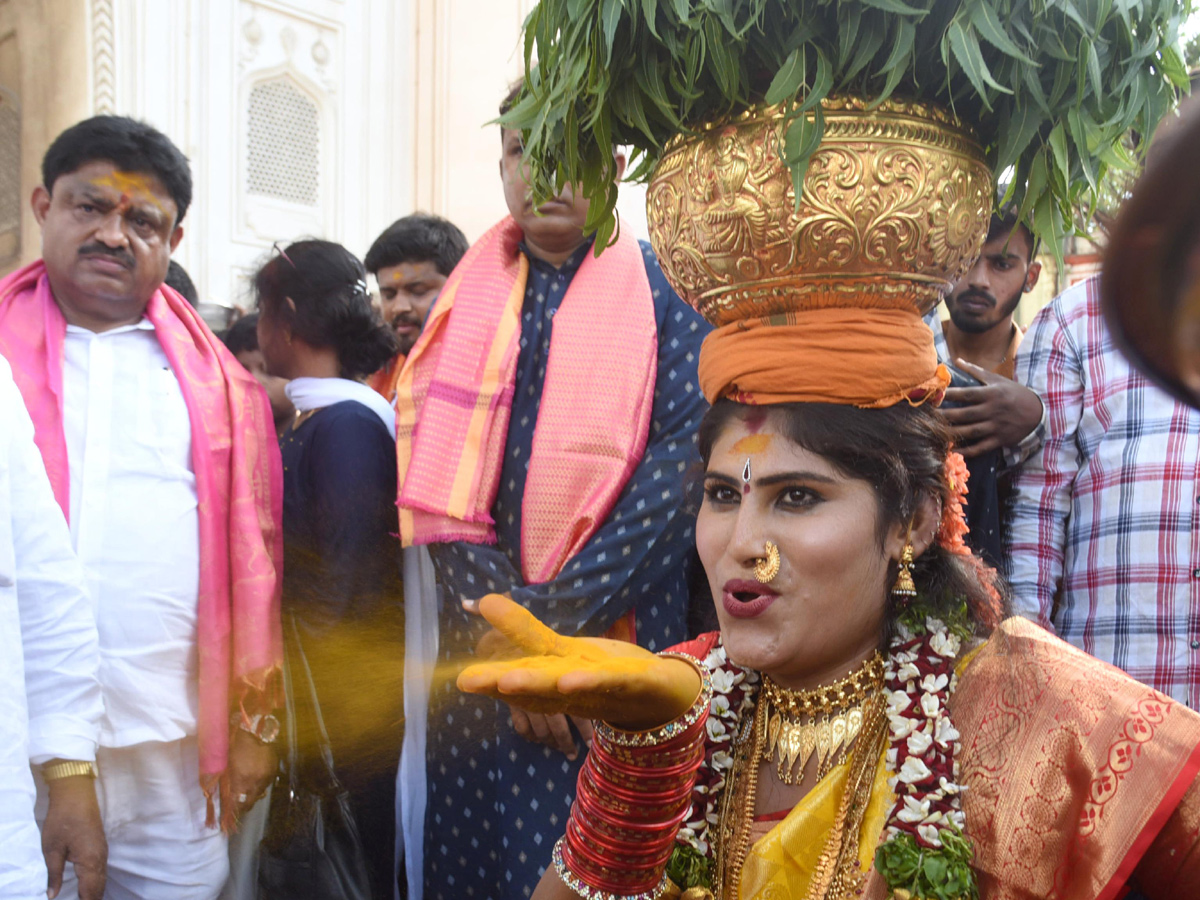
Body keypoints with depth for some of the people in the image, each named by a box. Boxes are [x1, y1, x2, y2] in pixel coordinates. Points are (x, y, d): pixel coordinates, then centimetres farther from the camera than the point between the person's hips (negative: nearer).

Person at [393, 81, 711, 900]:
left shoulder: (667, 293, -1)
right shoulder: (469, 298, 7)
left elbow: (681, 466, -11)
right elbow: (443, 483, 0)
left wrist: (555, 620, -13)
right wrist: (501, 631, -10)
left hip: (619, 650, -2)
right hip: (478, 653, 3)